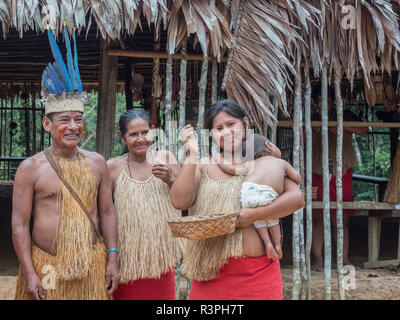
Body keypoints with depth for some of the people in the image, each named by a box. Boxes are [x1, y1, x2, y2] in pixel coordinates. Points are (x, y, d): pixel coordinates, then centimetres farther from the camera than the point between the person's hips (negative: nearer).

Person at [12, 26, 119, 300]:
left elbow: (107, 212, 8)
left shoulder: (97, 162, 5)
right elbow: (20, 223, -5)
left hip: (92, 266, 3)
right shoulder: (31, 167, -4)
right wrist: (29, 273, -10)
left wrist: (113, 259, 3)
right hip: (46, 266, -2)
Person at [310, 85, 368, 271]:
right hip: (317, 173, 0)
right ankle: (317, 259, 4)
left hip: (342, 172, 0)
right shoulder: (312, 120, 14)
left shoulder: (344, 116, 13)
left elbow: (364, 130, 0)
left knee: (340, 220, -1)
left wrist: (343, 127, -12)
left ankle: (344, 259, 6)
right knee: (317, 218, -3)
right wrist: (310, 130, -8)